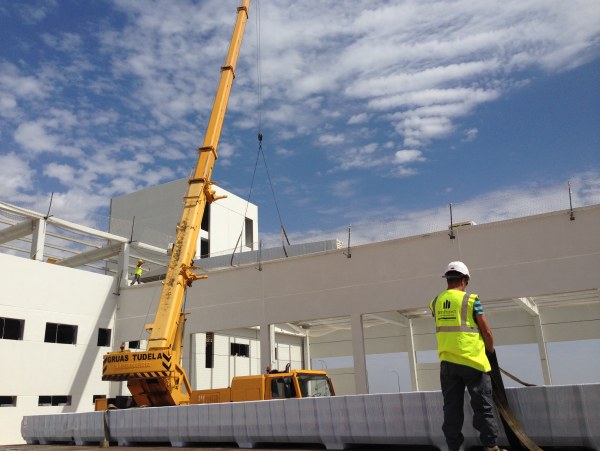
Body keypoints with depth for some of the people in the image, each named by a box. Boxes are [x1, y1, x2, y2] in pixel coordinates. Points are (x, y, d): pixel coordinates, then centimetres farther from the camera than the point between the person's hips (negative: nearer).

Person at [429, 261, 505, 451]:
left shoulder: (436, 302, 5)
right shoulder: (470, 300, -7)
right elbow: (487, 331, -4)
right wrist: (490, 349, 13)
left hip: (447, 361, 4)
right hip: (472, 360, -4)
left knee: (452, 408, 9)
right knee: (482, 406, 8)